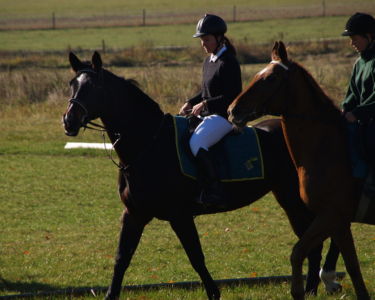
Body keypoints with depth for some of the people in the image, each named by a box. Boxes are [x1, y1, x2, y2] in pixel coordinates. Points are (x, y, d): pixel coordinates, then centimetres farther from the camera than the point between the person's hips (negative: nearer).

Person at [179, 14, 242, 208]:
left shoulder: (228, 63, -13)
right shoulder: (208, 61, 15)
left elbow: (233, 96, -19)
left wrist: (205, 104, -20)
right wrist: (190, 104, 7)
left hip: (223, 116, -10)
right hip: (207, 115, 10)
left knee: (196, 143, -32)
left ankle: (214, 193, -34)